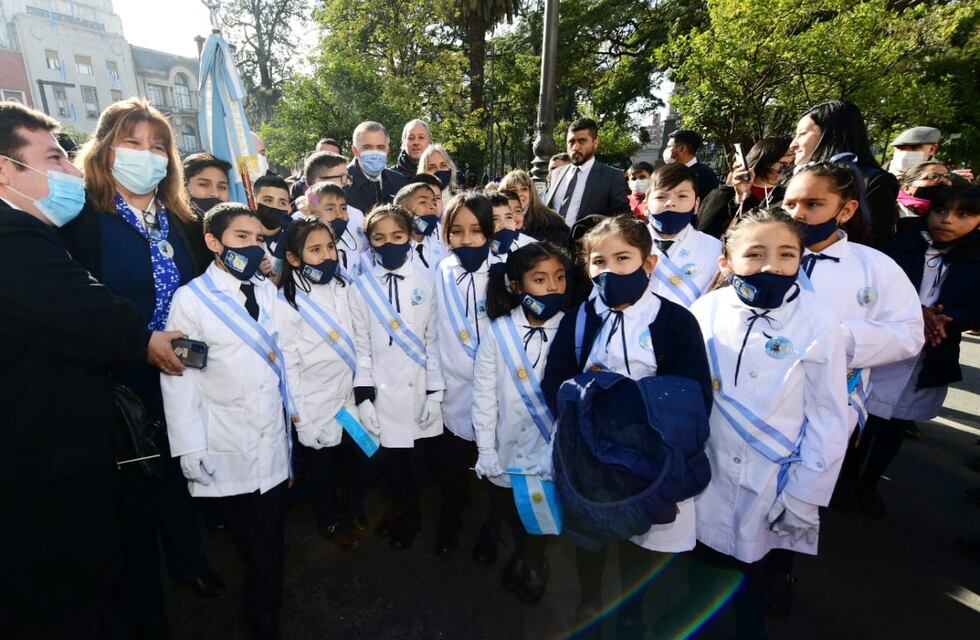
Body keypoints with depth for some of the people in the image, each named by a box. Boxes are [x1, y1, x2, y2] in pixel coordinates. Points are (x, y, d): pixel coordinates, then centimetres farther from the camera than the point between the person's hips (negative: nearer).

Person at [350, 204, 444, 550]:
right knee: (393, 460, 11)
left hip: (419, 390, 1)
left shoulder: (425, 281, -2)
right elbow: (361, 345, -2)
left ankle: (409, 514, 40)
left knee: (417, 460, 14)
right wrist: (363, 396, -5)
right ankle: (404, 513, 37)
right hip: (383, 391, 0)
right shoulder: (361, 286, -3)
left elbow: (433, 339, -1)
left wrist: (435, 392, -3)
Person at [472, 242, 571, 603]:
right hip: (506, 451, 1)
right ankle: (524, 555, 56)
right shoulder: (498, 332, -9)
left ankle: (532, 563, 50)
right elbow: (484, 394, -5)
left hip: (552, 451, -1)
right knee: (510, 515, 23)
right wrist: (485, 450, -5)